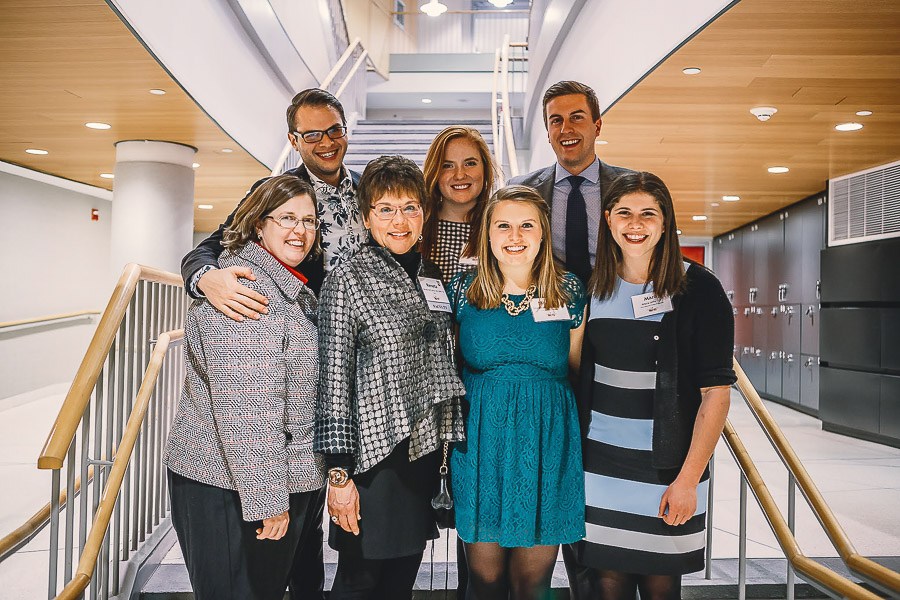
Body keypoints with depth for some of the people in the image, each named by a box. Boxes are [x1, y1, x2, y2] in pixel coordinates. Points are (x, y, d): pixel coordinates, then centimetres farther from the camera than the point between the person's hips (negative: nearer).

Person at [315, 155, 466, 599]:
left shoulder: (432, 276, 10)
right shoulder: (347, 277, -8)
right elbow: (334, 379, -11)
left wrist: (447, 447, 15)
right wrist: (338, 471, -13)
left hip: (426, 451, 5)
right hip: (374, 451, -5)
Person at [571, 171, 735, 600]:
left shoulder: (698, 289, -6)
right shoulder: (593, 287, 5)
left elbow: (716, 392, -8)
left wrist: (688, 479, -12)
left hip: (669, 467, -2)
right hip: (601, 463, 3)